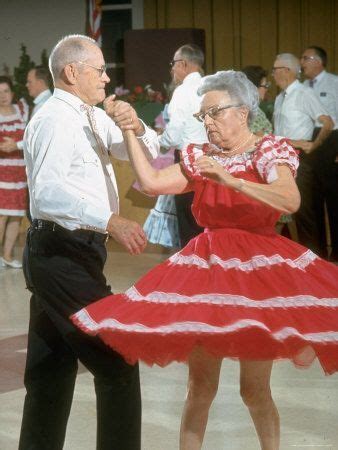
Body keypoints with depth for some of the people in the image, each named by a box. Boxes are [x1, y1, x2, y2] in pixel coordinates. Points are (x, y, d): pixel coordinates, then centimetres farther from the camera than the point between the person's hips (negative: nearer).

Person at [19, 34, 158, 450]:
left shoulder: (93, 117, 14)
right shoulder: (54, 119, -14)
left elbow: (148, 153, 15)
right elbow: (48, 190, -29)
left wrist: (135, 127, -8)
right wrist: (111, 221, -39)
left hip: (59, 255, 10)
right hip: (64, 253, -10)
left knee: (52, 369, 15)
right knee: (118, 361, -6)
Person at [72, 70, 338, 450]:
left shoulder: (269, 151, -4)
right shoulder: (200, 158, 10)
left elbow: (290, 201, -22)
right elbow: (150, 182, 2)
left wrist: (230, 179, -30)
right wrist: (130, 133, -2)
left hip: (257, 269, -4)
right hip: (207, 271, 4)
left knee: (254, 388, 1)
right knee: (200, 385, 5)